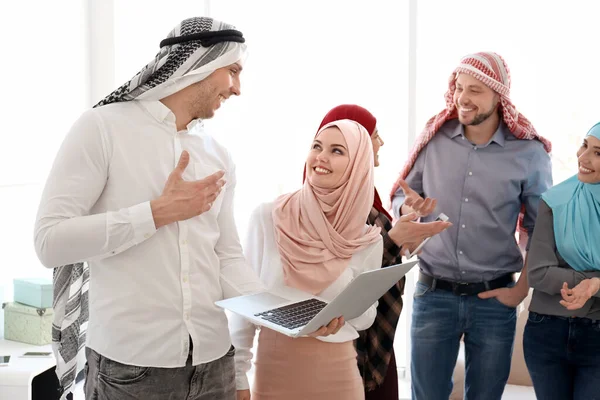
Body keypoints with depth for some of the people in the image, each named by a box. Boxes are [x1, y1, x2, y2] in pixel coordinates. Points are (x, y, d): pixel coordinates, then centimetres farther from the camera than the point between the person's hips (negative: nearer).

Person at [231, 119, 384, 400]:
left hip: (335, 371, 1)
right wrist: (238, 375, -3)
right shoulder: (267, 217, -8)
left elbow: (365, 318, 3)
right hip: (273, 366, -1)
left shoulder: (367, 240, -4)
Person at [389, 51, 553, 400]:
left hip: (495, 299, -1)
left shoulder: (529, 153, -5)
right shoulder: (434, 139, -1)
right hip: (433, 294, 1)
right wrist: (410, 208, -15)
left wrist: (522, 289, -3)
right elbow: (399, 197, 8)